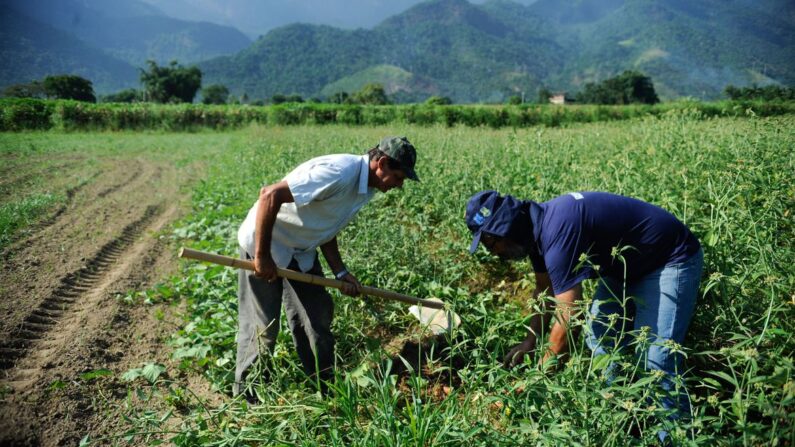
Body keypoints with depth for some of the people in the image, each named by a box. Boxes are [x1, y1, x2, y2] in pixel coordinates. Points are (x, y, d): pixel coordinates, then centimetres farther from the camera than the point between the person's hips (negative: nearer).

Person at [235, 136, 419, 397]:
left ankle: (324, 387, 25)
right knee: (262, 327, 0)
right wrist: (262, 256, -27)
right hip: (264, 245, -8)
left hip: (301, 252, 9)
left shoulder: (366, 187, 0)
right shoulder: (340, 173, -31)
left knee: (318, 318, 10)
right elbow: (270, 195, -32)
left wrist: (340, 272, -1)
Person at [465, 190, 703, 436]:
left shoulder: (557, 231, -34)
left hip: (671, 259, -9)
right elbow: (545, 289, 11)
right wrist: (529, 342, 7)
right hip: (628, 263, 10)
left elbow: (567, 320, -33)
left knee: (655, 363, -17)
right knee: (600, 340, 10)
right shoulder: (538, 226, -4)